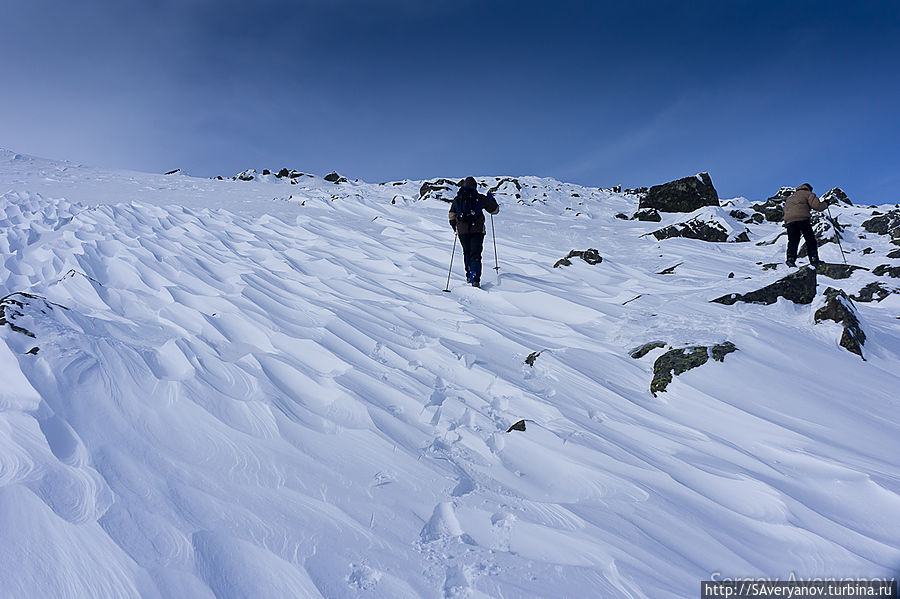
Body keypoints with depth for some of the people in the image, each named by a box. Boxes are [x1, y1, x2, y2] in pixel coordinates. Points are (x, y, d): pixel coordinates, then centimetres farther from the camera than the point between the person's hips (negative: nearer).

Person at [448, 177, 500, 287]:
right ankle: (475, 279, -15)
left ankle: (469, 274, 19)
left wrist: (454, 226, 23)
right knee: (475, 255, -2)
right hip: (477, 230, -2)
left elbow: (451, 215, 7)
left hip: (462, 231, 2)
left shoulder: (457, 199, 8)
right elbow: (494, 210, 8)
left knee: (467, 252, 22)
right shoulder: (480, 198, 1)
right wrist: (491, 198, 24)